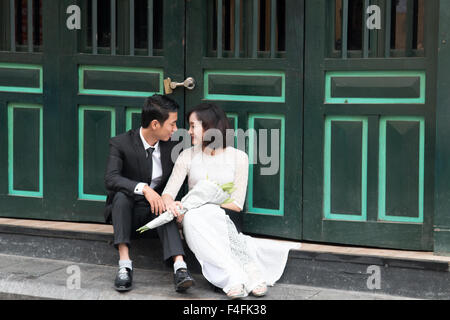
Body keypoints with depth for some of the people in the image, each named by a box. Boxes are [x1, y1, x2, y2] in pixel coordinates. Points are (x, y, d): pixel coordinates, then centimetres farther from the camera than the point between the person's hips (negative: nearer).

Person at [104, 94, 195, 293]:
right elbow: (110, 179, -26)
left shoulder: (170, 146, 0)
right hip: (125, 210, -2)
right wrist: (143, 189, -40)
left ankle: (180, 267, -49)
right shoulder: (121, 143, -13)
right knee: (121, 195, -34)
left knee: (166, 209, -32)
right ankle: (124, 264, -38)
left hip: (155, 209, 2)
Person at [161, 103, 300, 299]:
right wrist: (170, 203, -24)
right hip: (194, 221, 2)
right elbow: (168, 193, 1)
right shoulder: (188, 156, 11)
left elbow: (237, 204, -3)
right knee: (195, 217, -35)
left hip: (221, 218, -2)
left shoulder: (238, 157, 3)